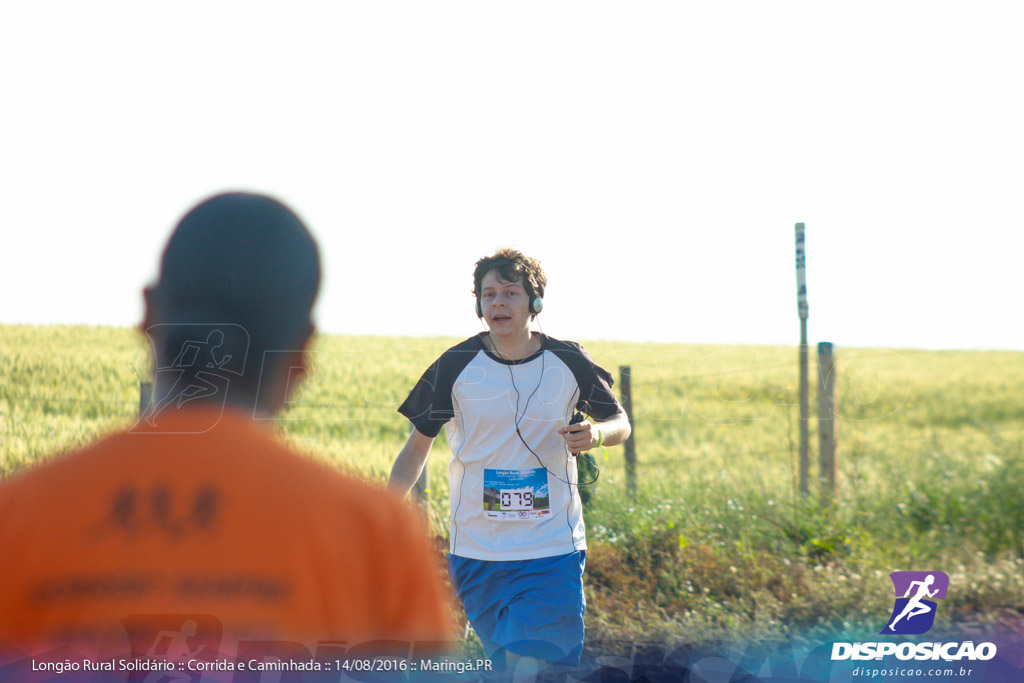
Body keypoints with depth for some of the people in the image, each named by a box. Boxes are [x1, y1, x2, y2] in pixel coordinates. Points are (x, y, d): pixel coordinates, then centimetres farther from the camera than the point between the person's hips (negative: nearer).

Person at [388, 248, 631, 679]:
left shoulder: (569, 364, -1)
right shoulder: (456, 366, -2)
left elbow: (620, 423, 13)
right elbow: (419, 443, 6)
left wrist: (596, 434, -12)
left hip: (552, 552, -1)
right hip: (476, 554, 1)